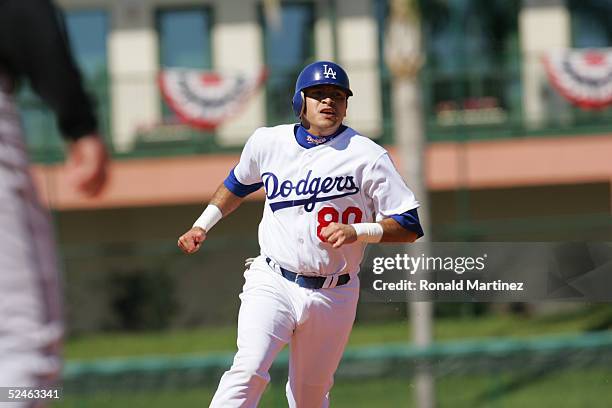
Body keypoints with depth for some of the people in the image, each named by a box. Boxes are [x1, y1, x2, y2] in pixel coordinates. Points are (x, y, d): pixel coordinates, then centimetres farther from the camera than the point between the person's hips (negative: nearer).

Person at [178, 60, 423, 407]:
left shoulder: (367, 156, -4)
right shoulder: (267, 142, 6)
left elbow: (409, 228, -5)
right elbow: (237, 185, 28)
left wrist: (357, 231, -19)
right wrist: (202, 226, 20)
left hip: (334, 297, 0)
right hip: (272, 284, 0)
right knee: (249, 369, -23)